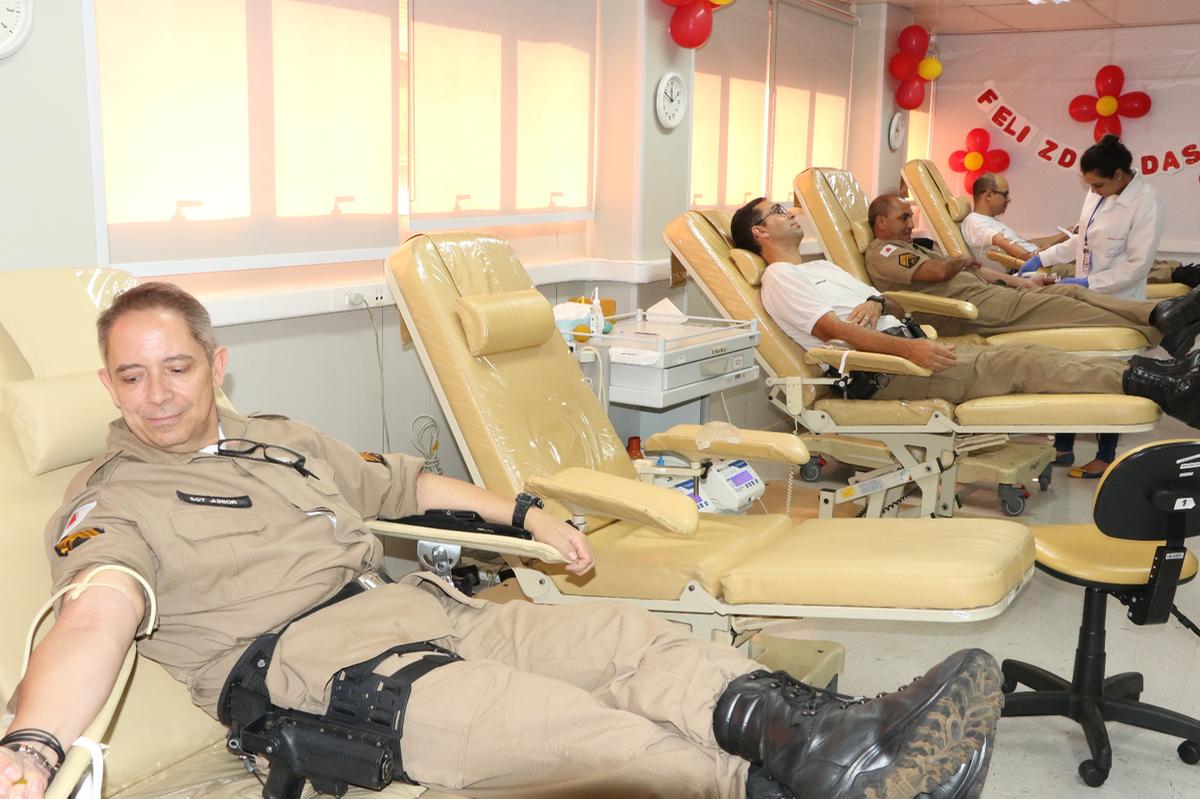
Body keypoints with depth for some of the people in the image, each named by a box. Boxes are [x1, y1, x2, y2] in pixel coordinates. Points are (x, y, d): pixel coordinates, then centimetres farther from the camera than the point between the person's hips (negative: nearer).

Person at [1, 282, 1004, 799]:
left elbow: (407, 482, 34)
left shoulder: (279, 440, 24)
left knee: (627, 632, -17)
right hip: (305, 657, -7)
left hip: (414, 604, 7)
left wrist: (526, 513, 28)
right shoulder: (108, 504, 3)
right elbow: (99, 620, -18)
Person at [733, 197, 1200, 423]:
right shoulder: (779, 280, -2)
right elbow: (836, 330, -18)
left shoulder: (822, 267, 26)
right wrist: (908, 348, -29)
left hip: (901, 348, 9)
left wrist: (877, 302, 1)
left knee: (1021, 354, -8)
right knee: (1016, 364, -19)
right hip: (877, 371, -9)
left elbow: (898, 310, 26)